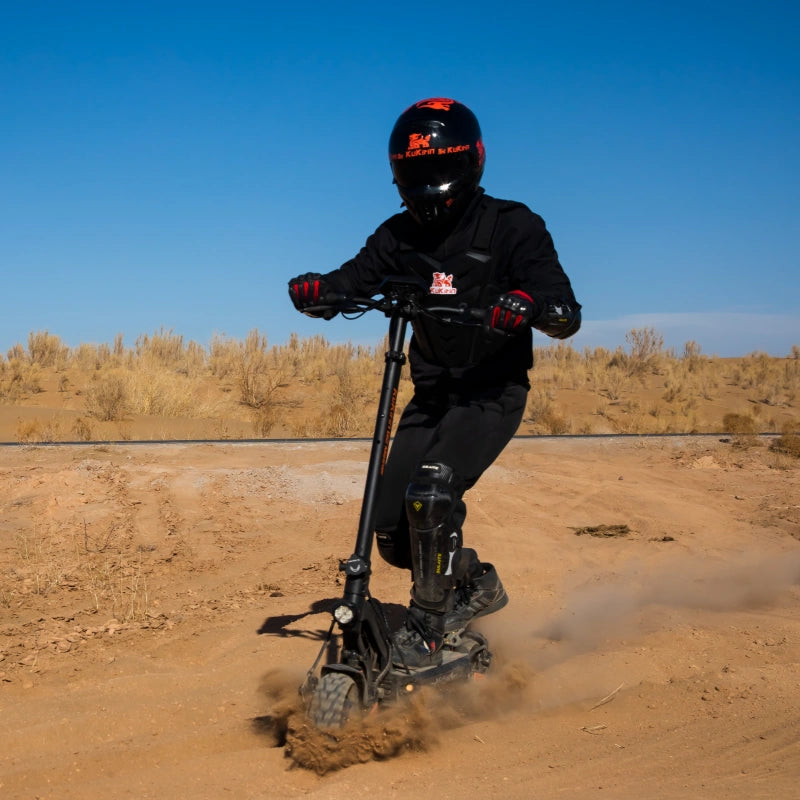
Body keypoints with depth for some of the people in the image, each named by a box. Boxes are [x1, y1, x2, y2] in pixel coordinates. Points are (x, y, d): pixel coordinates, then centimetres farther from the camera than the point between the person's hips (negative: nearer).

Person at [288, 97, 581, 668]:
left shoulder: (512, 227, -7)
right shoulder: (400, 236, 7)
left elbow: (567, 316, -15)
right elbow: (352, 282, -2)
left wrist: (532, 305, -38)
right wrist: (316, 289, -26)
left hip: (493, 391, -5)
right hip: (432, 394, 6)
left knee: (431, 493, -27)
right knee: (393, 531, 1)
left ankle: (428, 625, -8)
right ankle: (476, 584, 28)